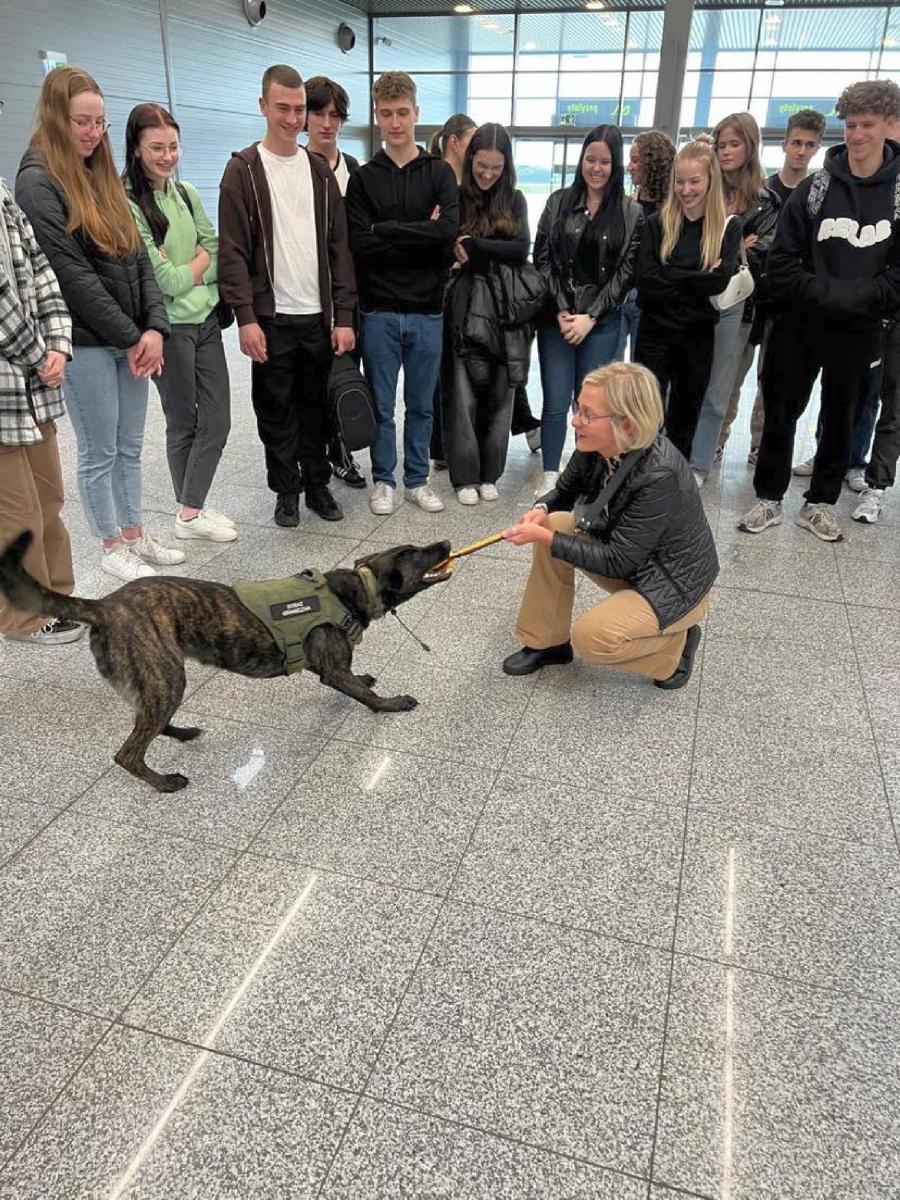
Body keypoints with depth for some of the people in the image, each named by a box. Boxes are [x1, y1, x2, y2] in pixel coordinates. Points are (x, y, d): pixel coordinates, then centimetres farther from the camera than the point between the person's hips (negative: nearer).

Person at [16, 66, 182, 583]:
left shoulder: (103, 177, 13)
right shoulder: (38, 182, -9)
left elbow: (139, 257, 8)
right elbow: (71, 274, -15)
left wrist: (155, 327, -4)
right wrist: (131, 337, -13)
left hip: (134, 339, 7)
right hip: (87, 342, -7)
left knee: (130, 447, 14)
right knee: (99, 453, 4)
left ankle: (135, 533, 27)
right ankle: (113, 547, 17)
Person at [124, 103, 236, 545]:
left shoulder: (187, 193, 9)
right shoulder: (128, 204, -12)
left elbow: (216, 251, 9)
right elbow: (166, 281, -16)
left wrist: (188, 269, -7)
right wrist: (199, 264, -1)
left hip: (206, 319, 6)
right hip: (169, 326, -6)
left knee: (217, 422, 4)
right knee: (183, 423, 5)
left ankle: (192, 509, 15)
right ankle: (190, 513, 20)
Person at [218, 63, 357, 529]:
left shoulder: (320, 171, 11)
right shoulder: (243, 170, -1)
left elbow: (339, 248, 8)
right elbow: (232, 251, -7)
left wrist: (344, 315, 0)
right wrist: (246, 317, -16)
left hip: (319, 316, 3)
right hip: (271, 318, -3)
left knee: (316, 407, 11)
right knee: (276, 411, 5)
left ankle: (317, 483, 24)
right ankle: (286, 490, 18)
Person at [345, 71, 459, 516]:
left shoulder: (439, 173, 6)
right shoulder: (363, 179, 4)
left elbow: (449, 230, -13)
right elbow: (360, 245, -9)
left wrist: (387, 230, -12)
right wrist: (421, 237, -11)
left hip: (427, 311, 1)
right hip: (379, 311, -1)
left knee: (421, 404, 10)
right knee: (382, 404, 7)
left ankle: (417, 479, 24)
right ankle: (383, 480, 22)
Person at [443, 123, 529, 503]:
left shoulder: (515, 201, 8)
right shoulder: (456, 198, 2)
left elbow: (522, 249, -6)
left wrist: (473, 246, -13)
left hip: (505, 311, 2)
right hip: (465, 310, -2)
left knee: (499, 394, 6)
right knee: (463, 395, -1)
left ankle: (489, 473, 17)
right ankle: (465, 475, 9)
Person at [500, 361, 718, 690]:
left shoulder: (659, 476, -35)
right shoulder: (593, 447, -14)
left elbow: (617, 561, -28)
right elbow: (565, 491, 7)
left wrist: (547, 539, -28)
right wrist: (541, 510, -15)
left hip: (676, 585, -7)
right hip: (627, 555, 8)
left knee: (590, 638, -24)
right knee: (556, 524, -9)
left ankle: (675, 644, 6)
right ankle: (547, 642, 5)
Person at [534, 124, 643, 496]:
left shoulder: (632, 213, 3)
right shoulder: (559, 202, 6)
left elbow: (626, 271, 0)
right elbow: (542, 259, 2)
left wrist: (590, 317, -8)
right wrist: (561, 311, -8)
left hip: (602, 322, 0)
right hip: (557, 317, 1)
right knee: (556, 402, -2)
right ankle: (550, 476, 10)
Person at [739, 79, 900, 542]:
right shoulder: (813, 188, 0)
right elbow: (782, 262, -4)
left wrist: (856, 299, -17)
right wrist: (826, 293, -16)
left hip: (858, 334, 0)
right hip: (801, 327, 0)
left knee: (840, 420, 10)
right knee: (781, 414, 6)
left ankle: (820, 503, 23)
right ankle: (768, 499, 19)